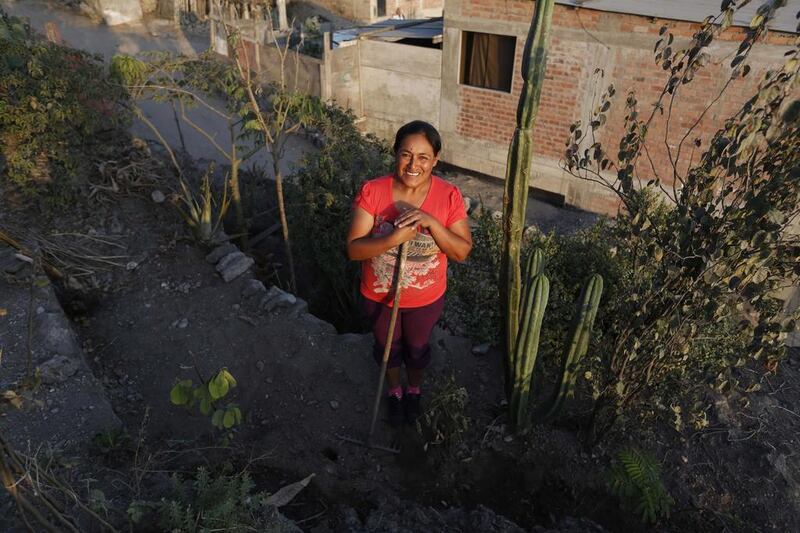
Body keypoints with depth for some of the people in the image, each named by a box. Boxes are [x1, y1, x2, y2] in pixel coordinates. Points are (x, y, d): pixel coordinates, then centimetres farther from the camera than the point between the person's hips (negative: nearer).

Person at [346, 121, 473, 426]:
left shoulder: (449, 196, -19)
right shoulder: (372, 191, -21)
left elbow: (462, 252, -18)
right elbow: (353, 249, -23)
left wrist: (431, 223, -34)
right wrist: (395, 238, -38)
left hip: (426, 299, 0)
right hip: (379, 296, 0)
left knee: (417, 348, 26)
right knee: (387, 347, 25)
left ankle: (414, 389, 58)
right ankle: (394, 391, 57)